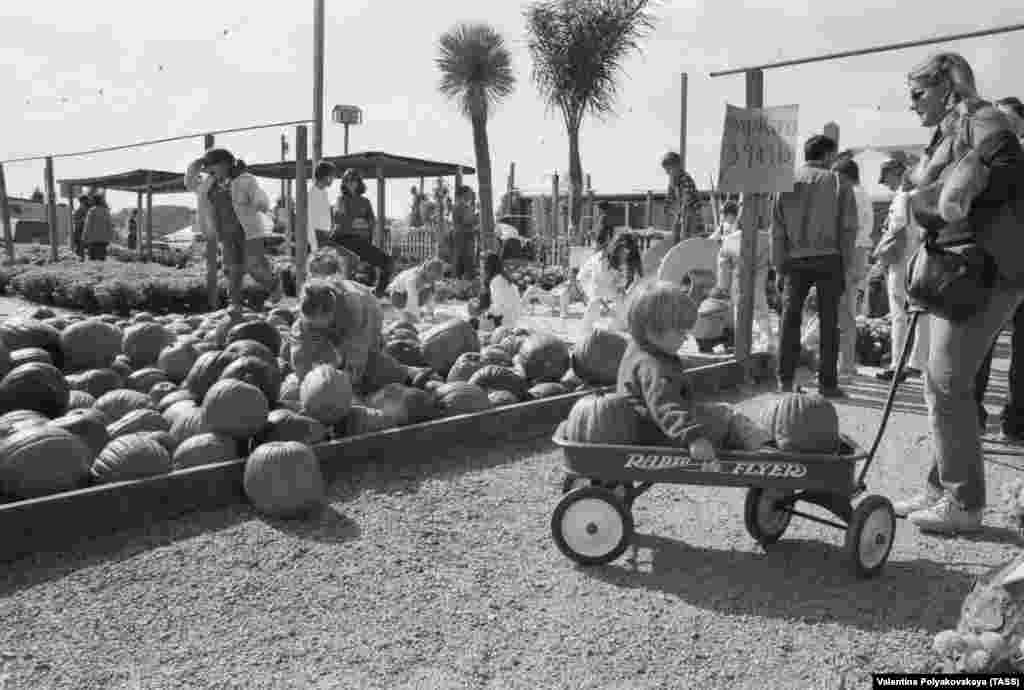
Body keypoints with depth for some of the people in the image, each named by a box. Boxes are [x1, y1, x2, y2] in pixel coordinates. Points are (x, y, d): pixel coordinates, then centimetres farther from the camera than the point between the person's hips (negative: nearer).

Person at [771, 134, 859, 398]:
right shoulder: (838, 183, 1)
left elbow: (777, 227, 4)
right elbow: (848, 227, -2)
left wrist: (778, 264, 7)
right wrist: (845, 263, 5)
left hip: (795, 258, 2)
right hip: (828, 258, -1)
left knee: (790, 317, 8)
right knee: (828, 321, 3)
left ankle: (785, 379, 5)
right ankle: (827, 383, 5)